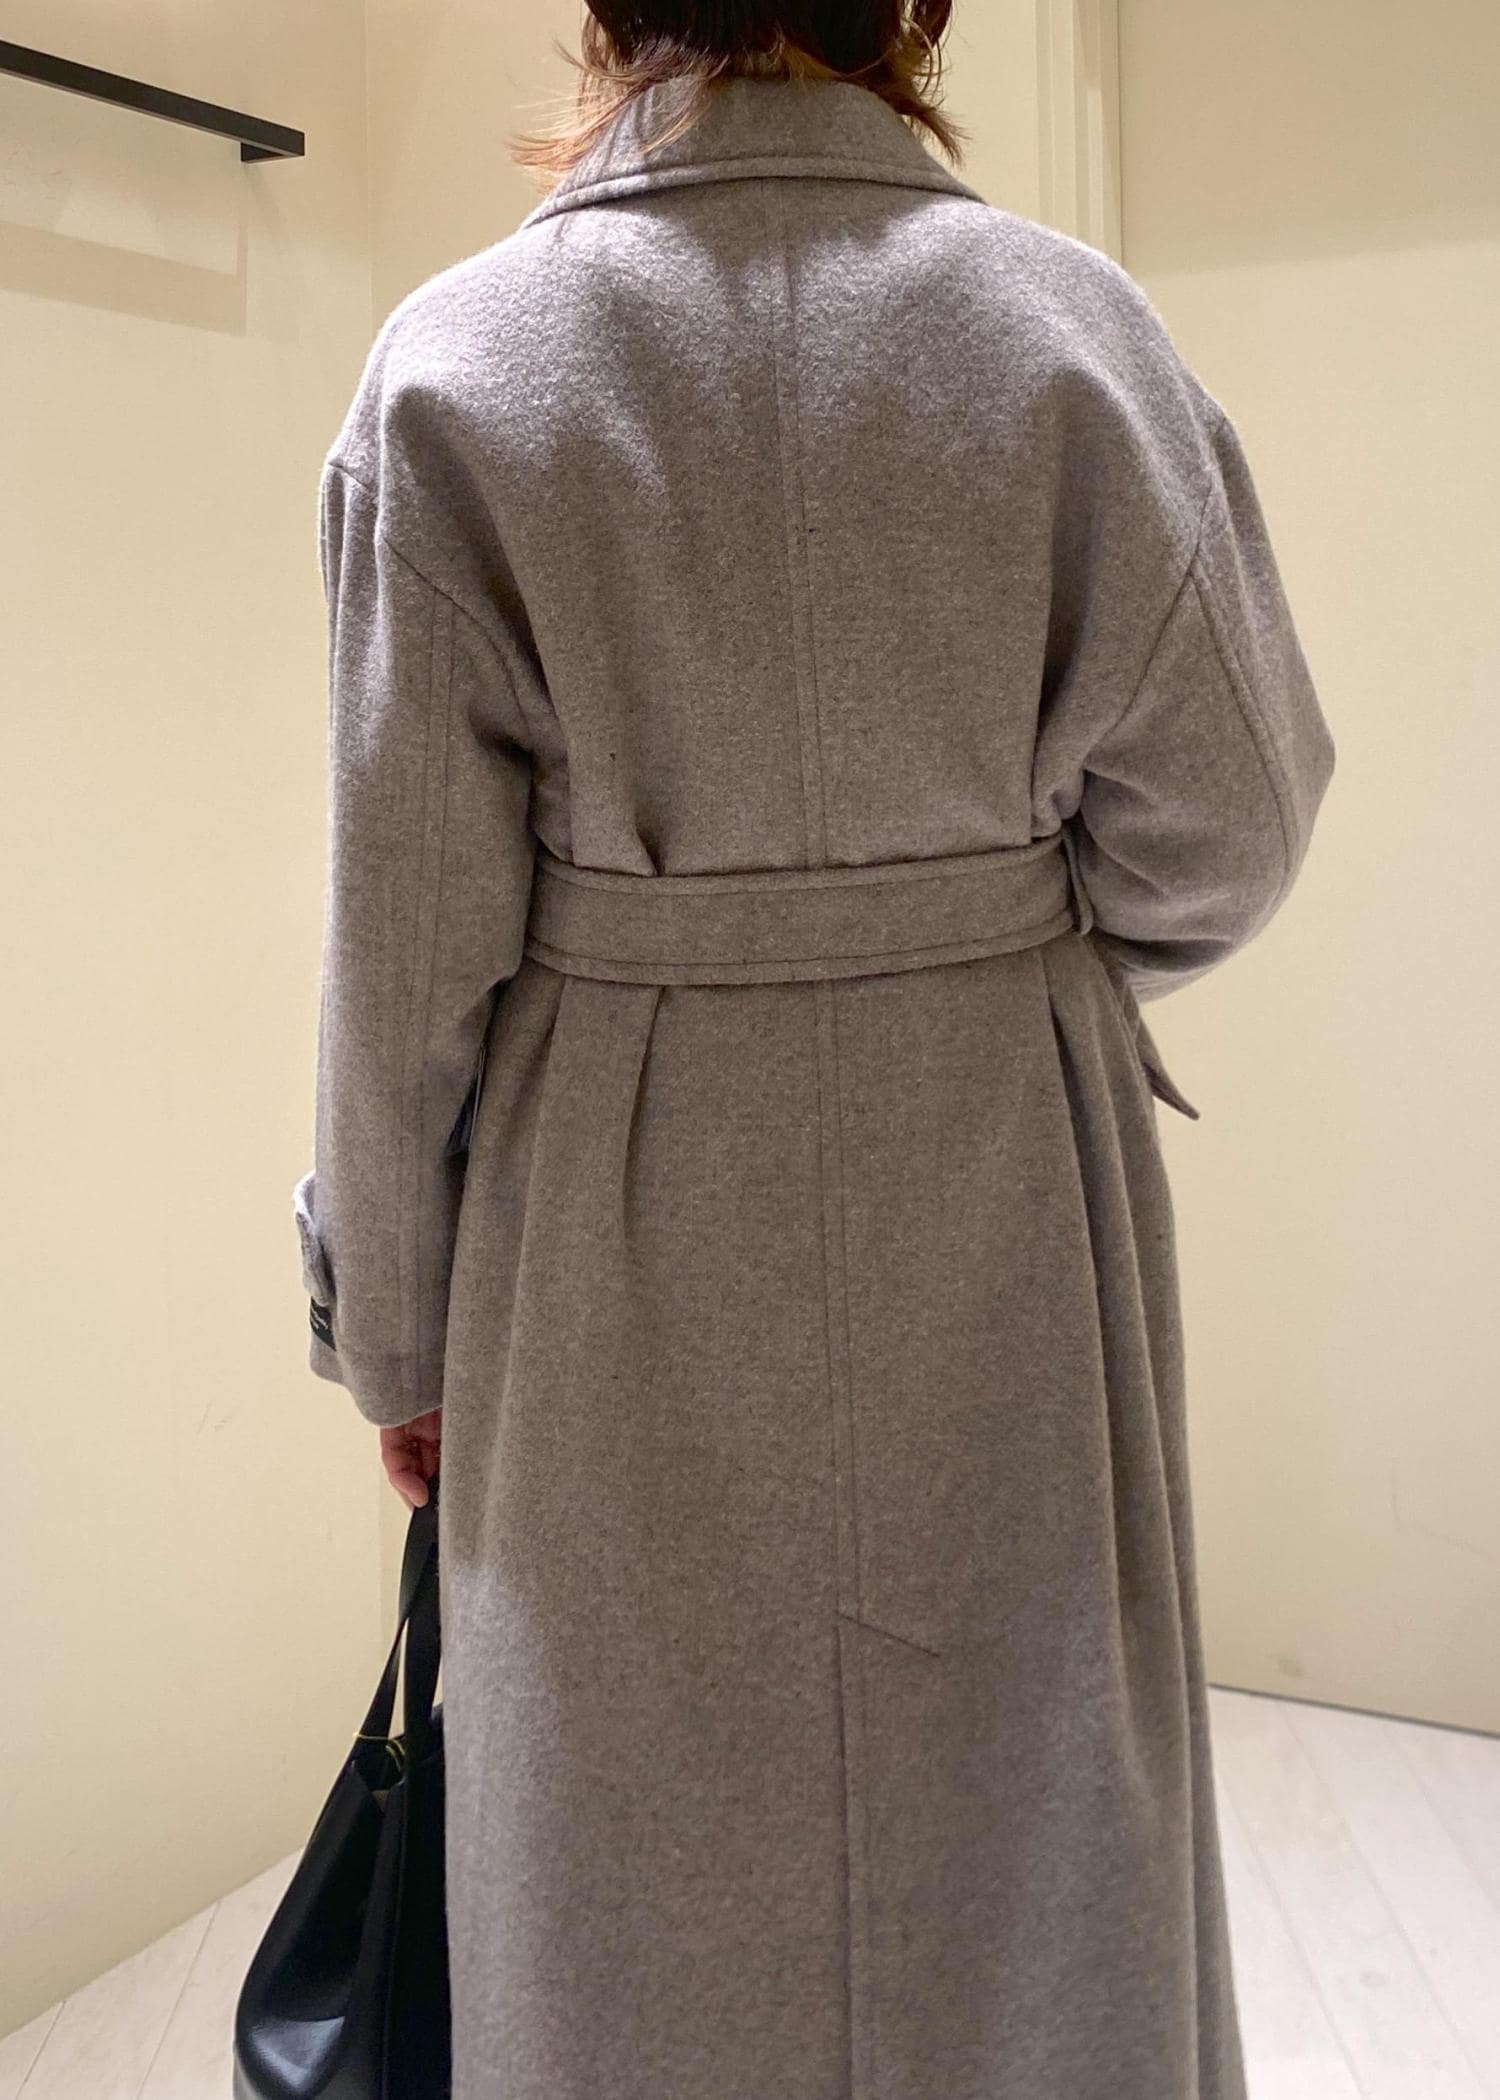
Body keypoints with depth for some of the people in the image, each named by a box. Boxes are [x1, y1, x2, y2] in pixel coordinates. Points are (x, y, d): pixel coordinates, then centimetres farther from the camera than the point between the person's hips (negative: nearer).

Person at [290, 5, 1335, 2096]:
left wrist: (397, 1335, 5)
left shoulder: (460, 359, -7)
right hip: (1007, 1209, 1)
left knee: (648, 1903, 17)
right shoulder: (1072, 324, -5)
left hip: (623, 1247, 0)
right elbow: (1225, 822, 0)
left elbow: (408, 939, -7)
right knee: (1031, 1838, 19)